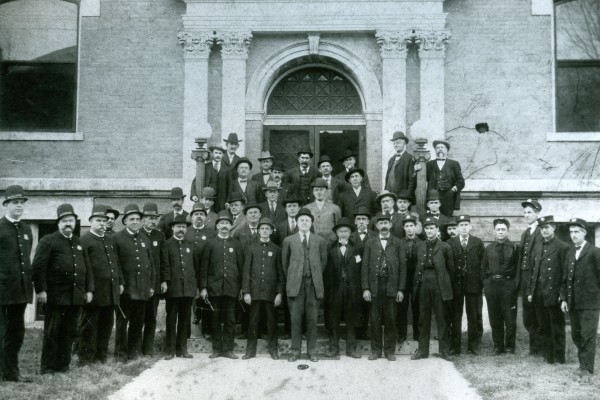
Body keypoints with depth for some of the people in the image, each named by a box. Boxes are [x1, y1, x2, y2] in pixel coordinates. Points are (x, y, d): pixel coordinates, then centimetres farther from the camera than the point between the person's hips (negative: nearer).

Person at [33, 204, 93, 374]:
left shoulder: (79, 243, 17)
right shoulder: (48, 241, -1)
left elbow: (87, 268, 19)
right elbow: (39, 267, -8)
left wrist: (89, 289, 11)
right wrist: (41, 290, -15)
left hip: (76, 296, 5)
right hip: (56, 297, -5)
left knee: (69, 333, 8)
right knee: (52, 333, 0)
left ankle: (63, 365, 18)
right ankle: (47, 368, 8)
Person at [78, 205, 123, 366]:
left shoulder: (110, 241, 19)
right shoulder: (84, 240, -6)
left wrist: (120, 282, 16)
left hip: (111, 291, 7)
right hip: (95, 291, -7)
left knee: (107, 324, 12)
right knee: (89, 326, 1)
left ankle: (101, 356, 22)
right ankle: (86, 358, 8)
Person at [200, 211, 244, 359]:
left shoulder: (236, 244, 9)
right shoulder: (210, 243, 6)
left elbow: (241, 266, 8)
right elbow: (204, 266, 4)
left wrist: (242, 287, 3)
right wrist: (203, 287, -2)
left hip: (231, 287, 1)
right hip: (214, 287, -1)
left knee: (230, 320, 2)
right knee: (215, 319, 4)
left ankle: (227, 349, 10)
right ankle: (216, 349, 13)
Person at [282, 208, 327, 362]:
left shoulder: (320, 241, 9)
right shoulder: (288, 241, 8)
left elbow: (323, 261, 15)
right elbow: (284, 262, 14)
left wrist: (316, 276, 12)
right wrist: (290, 278, 11)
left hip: (314, 283, 0)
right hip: (295, 284, 0)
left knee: (312, 318, 3)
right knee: (295, 318, 1)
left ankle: (312, 351, 12)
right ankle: (295, 350, 9)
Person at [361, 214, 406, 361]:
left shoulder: (397, 243, 6)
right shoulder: (370, 243, 9)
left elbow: (402, 266, 4)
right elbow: (365, 267, 6)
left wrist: (401, 289, -3)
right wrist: (365, 288, -3)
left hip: (391, 286, -1)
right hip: (374, 286, 1)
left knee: (390, 319, 2)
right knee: (375, 320, 3)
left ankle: (390, 350, 12)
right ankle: (376, 350, 13)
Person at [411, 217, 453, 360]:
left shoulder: (445, 247, 0)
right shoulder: (419, 246, 10)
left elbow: (450, 268, 5)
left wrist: (445, 282, 5)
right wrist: (417, 282, 8)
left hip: (439, 285, -3)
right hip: (423, 285, 3)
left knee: (442, 319, 1)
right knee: (423, 318, 7)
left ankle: (444, 350, 9)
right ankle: (423, 350, 14)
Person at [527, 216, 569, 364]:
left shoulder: (562, 247, -6)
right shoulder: (538, 249, 14)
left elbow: (566, 272, -9)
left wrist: (563, 295, -13)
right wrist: (530, 292, 10)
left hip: (554, 295, -6)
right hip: (539, 296, 6)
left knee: (557, 328, 3)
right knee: (543, 328, 11)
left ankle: (559, 357, 12)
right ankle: (547, 356, 20)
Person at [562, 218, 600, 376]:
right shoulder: (570, 252, 13)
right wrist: (564, 298, 8)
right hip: (573, 302, 6)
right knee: (576, 335, 11)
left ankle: (587, 368, 7)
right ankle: (584, 362, 25)